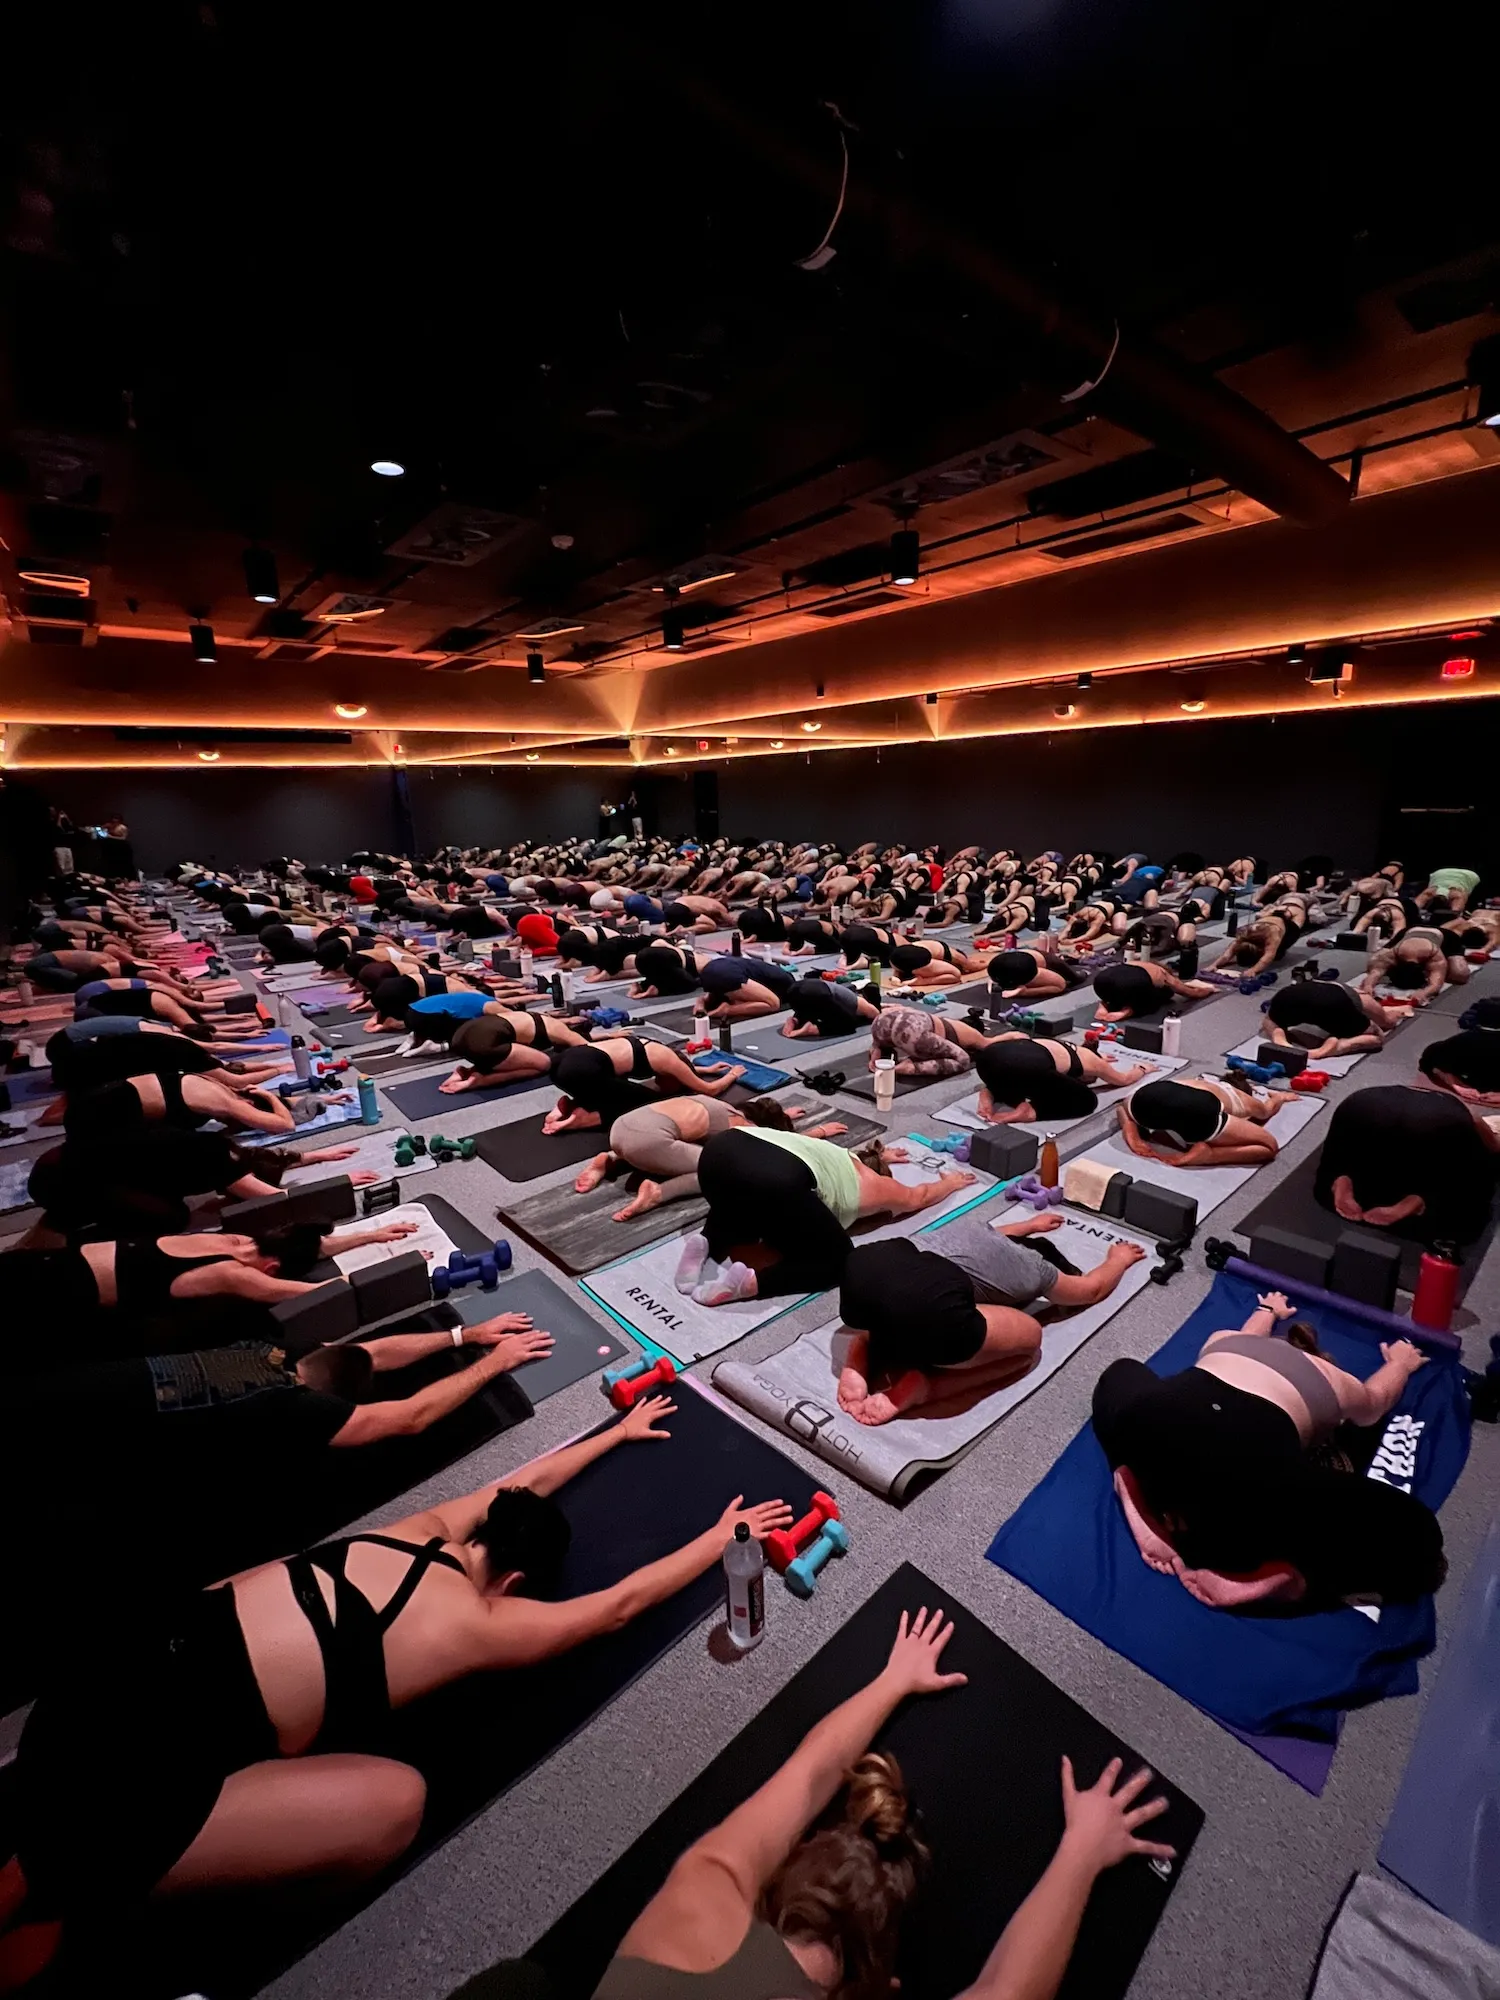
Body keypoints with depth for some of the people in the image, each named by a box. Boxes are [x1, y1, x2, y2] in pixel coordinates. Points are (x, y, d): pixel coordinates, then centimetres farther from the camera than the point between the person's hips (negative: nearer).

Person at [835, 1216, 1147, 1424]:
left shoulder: (973, 1223, 38)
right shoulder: (1034, 1269, 26)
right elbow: (1092, 1288, 48)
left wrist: (1029, 1224, 81)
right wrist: (1119, 1259, 67)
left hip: (863, 1262, 7)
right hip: (925, 1308, -6)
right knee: (1029, 1338, 21)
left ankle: (858, 1364, 14)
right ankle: (920, 1387, 2)